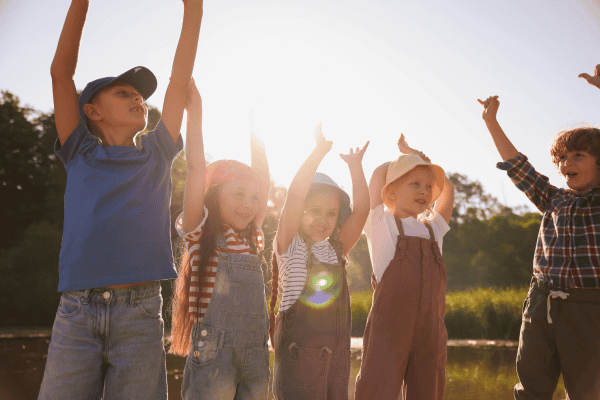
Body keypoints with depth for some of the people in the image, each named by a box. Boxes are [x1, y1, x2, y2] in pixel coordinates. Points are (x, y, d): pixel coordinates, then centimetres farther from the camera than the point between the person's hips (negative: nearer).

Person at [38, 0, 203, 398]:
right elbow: (61, 72, 8)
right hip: (77, 311, -1)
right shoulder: (81, 155, 13)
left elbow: (180, 80, 14)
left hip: (140, 312, 1)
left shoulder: (156, 157, 15)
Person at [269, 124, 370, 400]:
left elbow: (361, 209, 3)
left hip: (337, 353, 6)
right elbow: (294, 195, -15)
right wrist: (320, 150, -16)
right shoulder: (290, 245, -3)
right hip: (298, 352, -5)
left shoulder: (336, 249, 12)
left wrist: (354, 165, -1)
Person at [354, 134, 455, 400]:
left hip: (431, 333, 5)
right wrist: (405, 158, 20)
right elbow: (380, 173, 0)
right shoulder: (381, 224, 4)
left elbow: (448, 188, 24)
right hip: (389, 331, -5)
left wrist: (414, 154, 27)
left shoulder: (433, 228, 18)